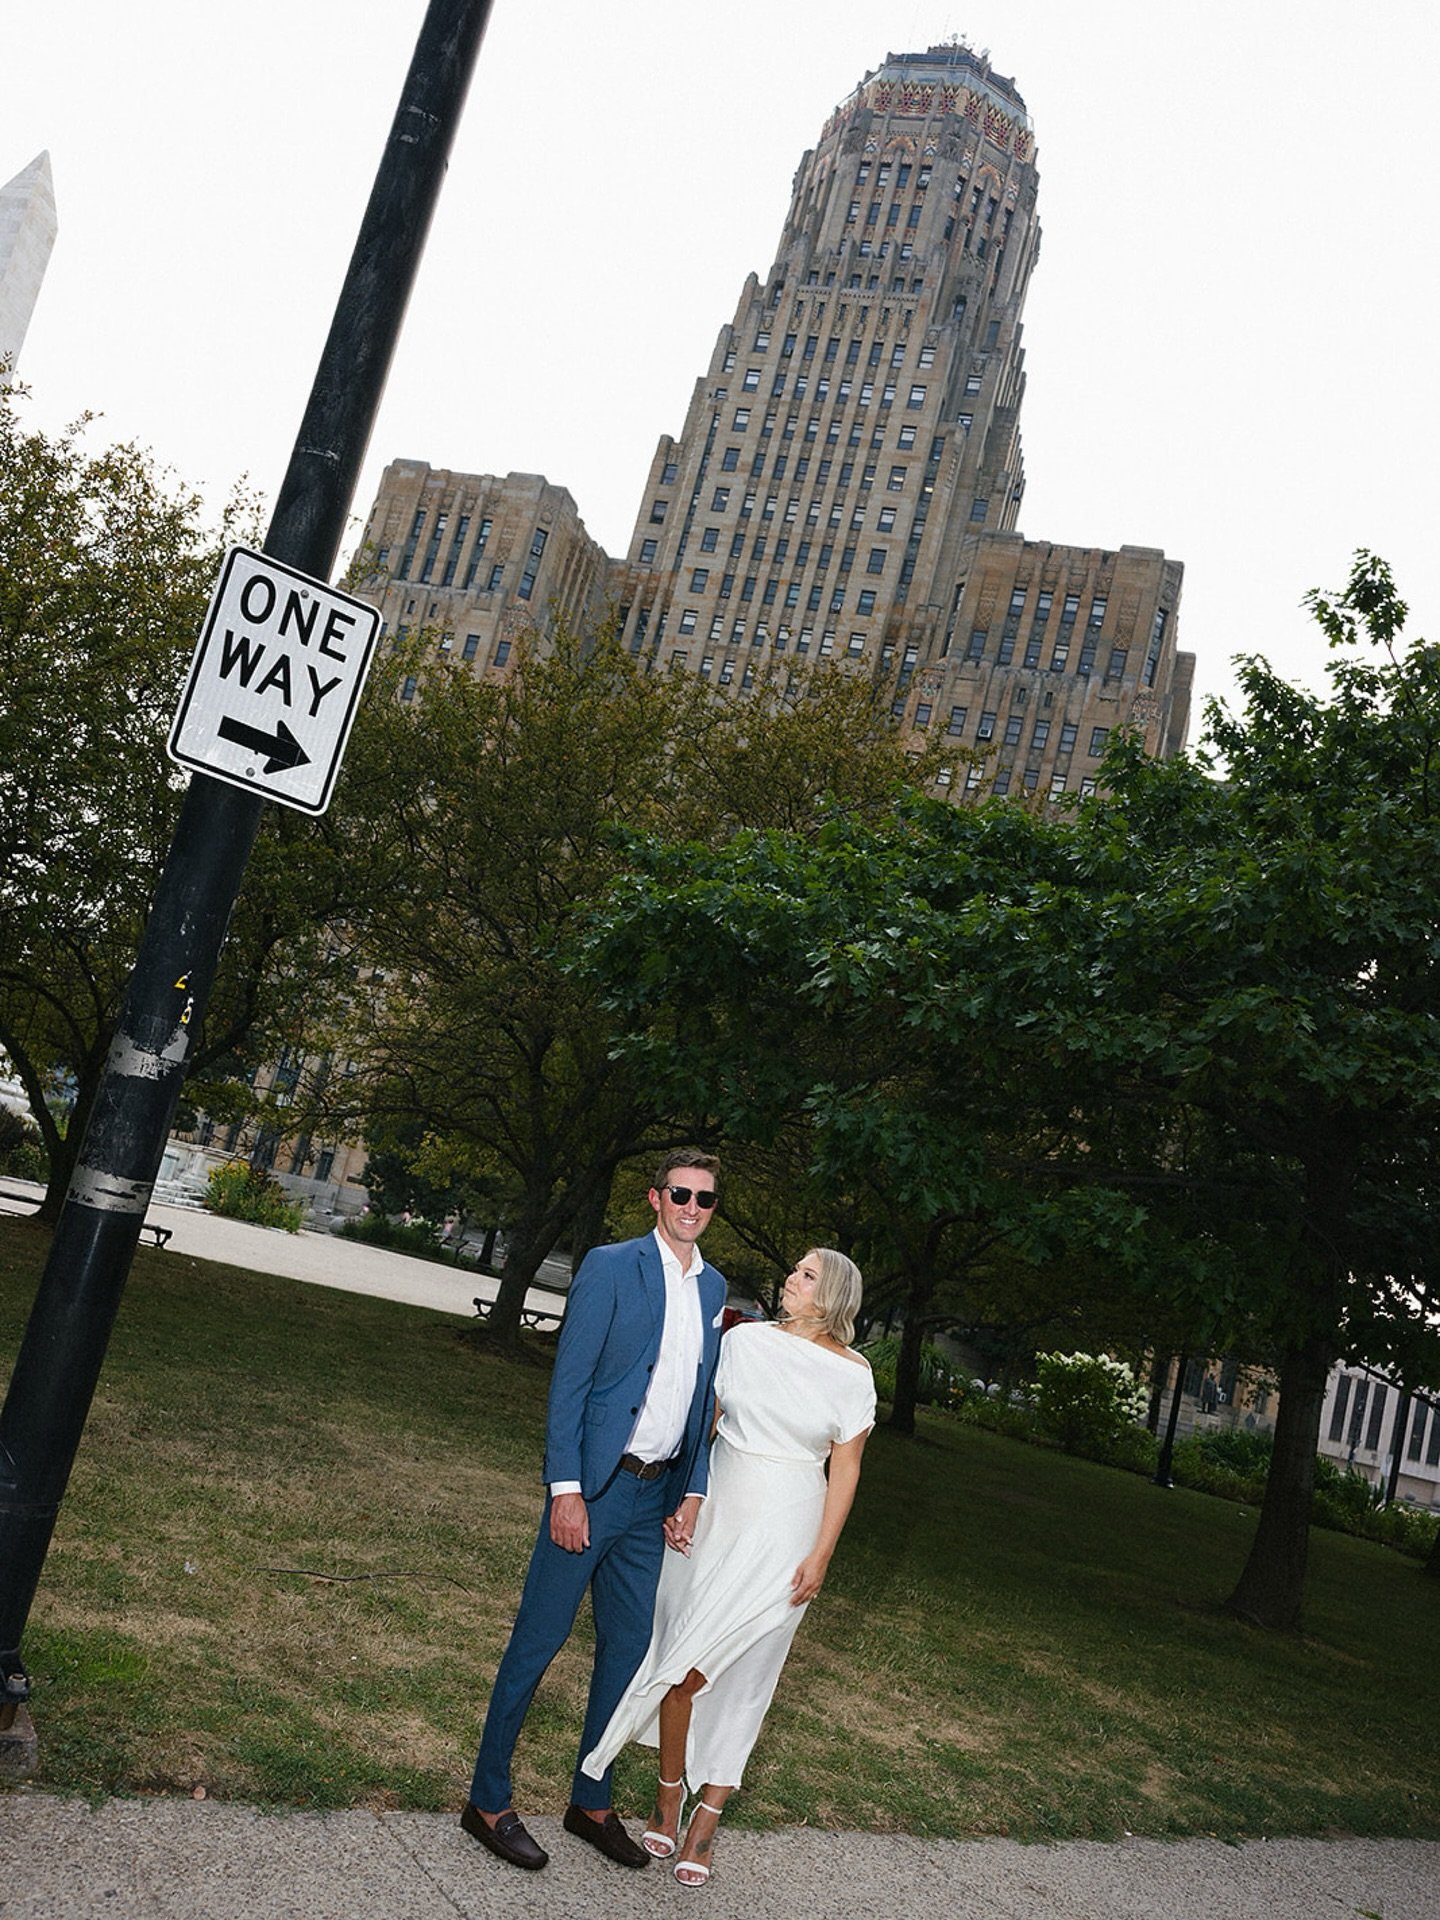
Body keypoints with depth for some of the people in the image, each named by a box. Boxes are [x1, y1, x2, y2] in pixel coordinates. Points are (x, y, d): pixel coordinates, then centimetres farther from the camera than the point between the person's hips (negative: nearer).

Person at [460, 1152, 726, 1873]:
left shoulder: (714, 1287, 9)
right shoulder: (610, 1266, -9)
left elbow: (704, 1397, 14)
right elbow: (569, 1380, -12)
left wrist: (692, 1491, 8)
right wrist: (566, 1488, -16)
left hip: (655, 1494, 6)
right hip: (594, 1485, -6)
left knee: (628, 1645, 14)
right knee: (539, 1638, 3)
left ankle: (591, 1800, 30)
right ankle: (488, 1801, 18)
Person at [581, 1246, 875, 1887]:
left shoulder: (852, 1374, -6)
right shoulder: (743, 1339, -1)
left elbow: (844, 1468, -2)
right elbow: (702, 1422, 4)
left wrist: (820, 1556, -4)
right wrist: (684, 1502, -4)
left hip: (784, 1533, -2)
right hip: (716, 1513, 2)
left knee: (741, 1674, 2)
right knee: (682, 1658, 6)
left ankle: (707, 1818, 17)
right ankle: (670, 1793, 25)